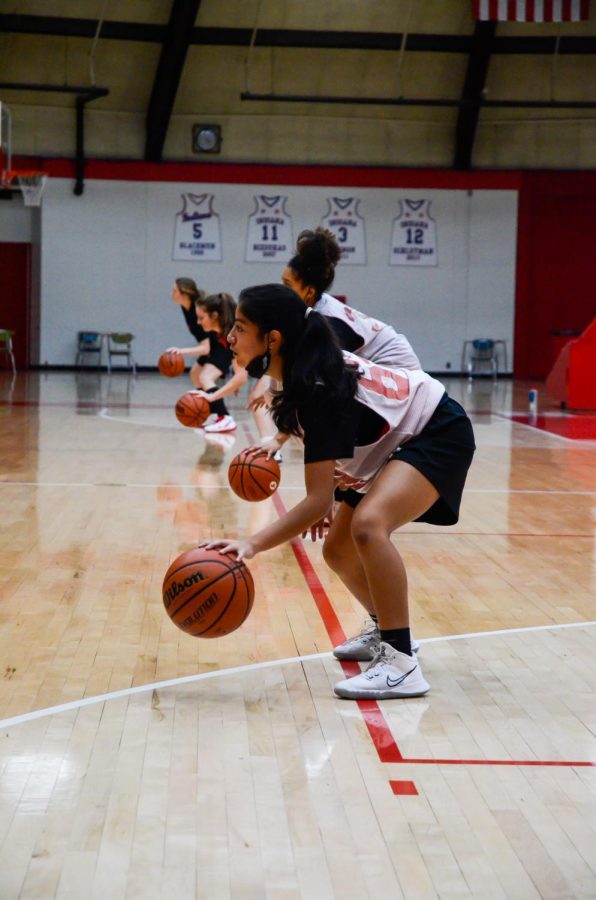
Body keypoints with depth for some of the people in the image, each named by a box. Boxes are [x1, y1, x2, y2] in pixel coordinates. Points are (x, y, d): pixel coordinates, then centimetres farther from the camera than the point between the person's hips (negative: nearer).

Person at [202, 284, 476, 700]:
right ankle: (386, 632, 38)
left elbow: (318, 501, -35)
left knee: (368, 524, -34)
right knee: (338, 550, 13)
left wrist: (252, 544, -44)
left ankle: (401, 664, -28)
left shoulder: (319, 389, -33)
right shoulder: (305, 369, -8)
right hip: (398, 440, 10)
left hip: (440, 434, -10)